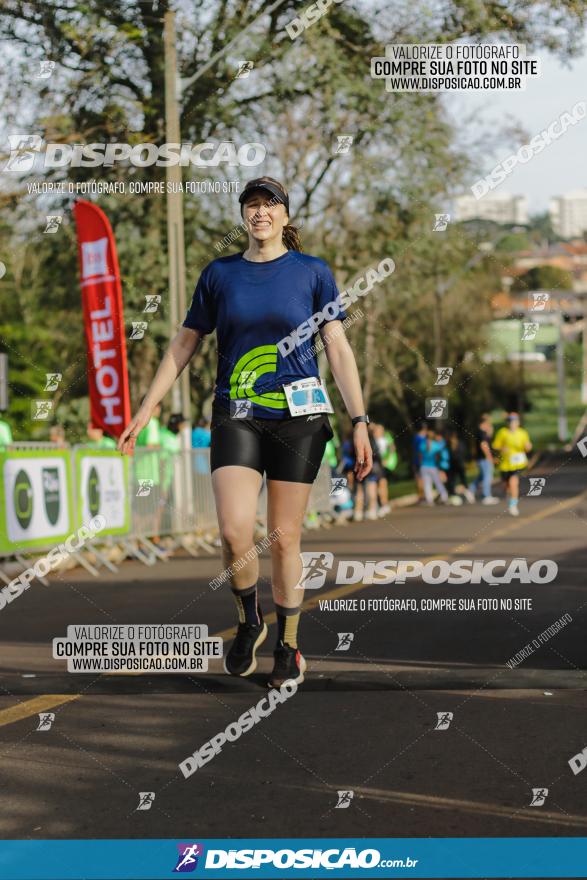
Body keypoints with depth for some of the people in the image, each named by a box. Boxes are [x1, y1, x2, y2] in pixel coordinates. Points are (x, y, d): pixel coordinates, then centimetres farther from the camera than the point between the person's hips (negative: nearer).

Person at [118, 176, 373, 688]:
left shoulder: (313, 272, 4)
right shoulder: (220, 274, 7)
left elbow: (338, 349, 2)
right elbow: (184, 347, 13)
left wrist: (360, 422, -5)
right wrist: (145, 411, 10)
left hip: (299, 419, -1)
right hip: (236, 417, 1)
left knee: (285, 538, 2)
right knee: (235, 532, -16)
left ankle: (289, 649, 18)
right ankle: (249, 622, 11)